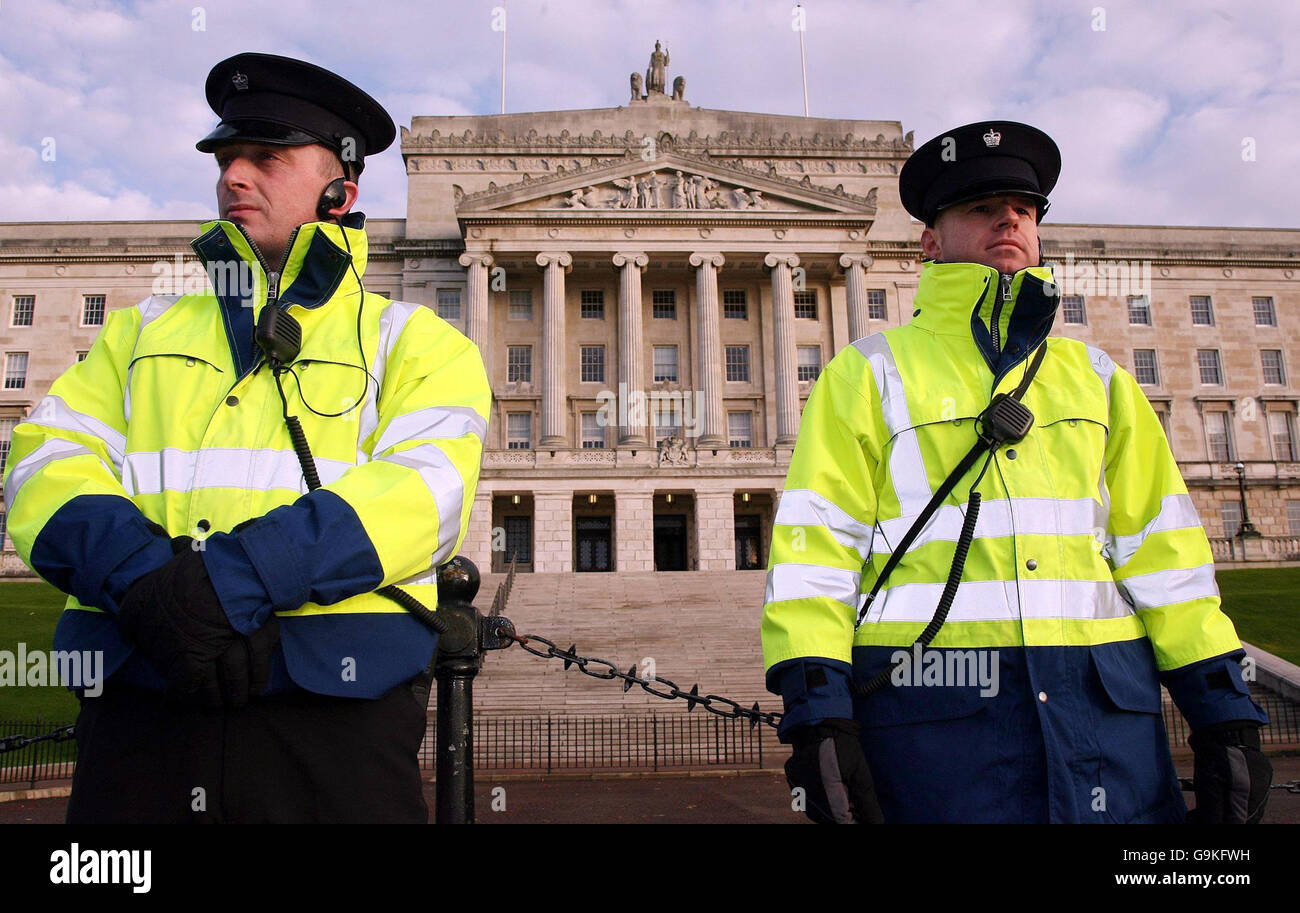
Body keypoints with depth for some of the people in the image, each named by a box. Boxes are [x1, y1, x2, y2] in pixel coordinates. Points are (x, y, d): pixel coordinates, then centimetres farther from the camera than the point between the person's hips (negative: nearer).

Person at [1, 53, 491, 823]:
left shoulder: (410, 340, 8)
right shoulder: (146, 331, 21)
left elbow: (428, 486, -9)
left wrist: (236, 576, -21)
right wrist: (142, 575, -15)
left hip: (332, 705, -3)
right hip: (138, 699, 3)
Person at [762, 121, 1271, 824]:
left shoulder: (1096, 376, 17)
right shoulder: (868, 374, 3)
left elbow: (1159, 544, 14)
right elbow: (813, 544, -5)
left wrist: (1221, 707, 7)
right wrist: (817, 712, -13)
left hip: (1106, 713, 4)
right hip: (932, 709, -3)